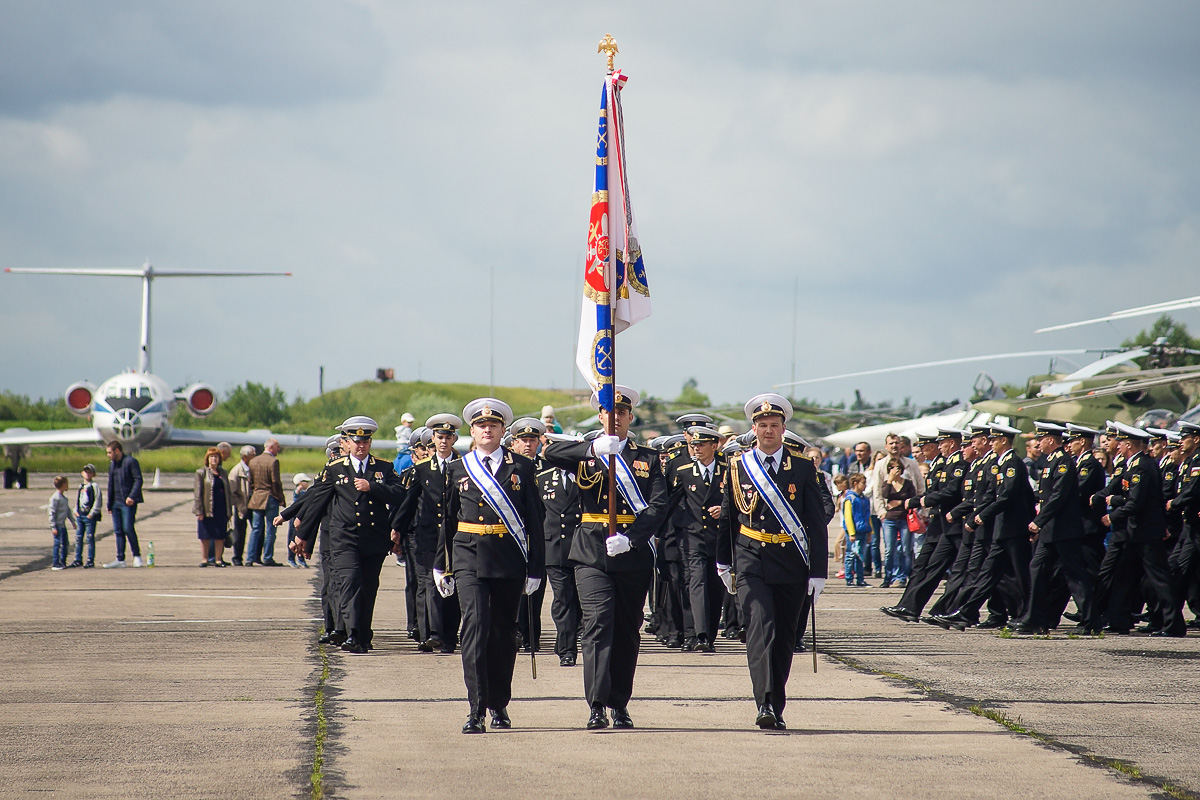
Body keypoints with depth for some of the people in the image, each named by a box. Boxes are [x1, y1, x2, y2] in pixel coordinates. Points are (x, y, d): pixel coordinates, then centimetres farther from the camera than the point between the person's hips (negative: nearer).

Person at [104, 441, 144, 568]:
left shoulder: (131, 462, -7)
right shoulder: (112, 464, 17)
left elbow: (138, 480, -14)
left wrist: (132, 496, -24)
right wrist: (110, 505, 19)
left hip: (128, 502, -8)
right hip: (116, 503, 8)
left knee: (128, 529, -12)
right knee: (118, 531, 5)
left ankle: (137, 555, 3)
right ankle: (120, 560, 8)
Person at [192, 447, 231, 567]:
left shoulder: (222, 472, 12)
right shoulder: (201, 473, 0)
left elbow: (228, 491, 16)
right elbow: (197, 492, -4)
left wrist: (229, 510, 10)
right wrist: (199, 510, -12)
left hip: (221, 509, 3)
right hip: (207, 510, -3)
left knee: (220, 536, 3)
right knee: (205, 536, 2)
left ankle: (218, 559, 8)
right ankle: (204, 559, 9)